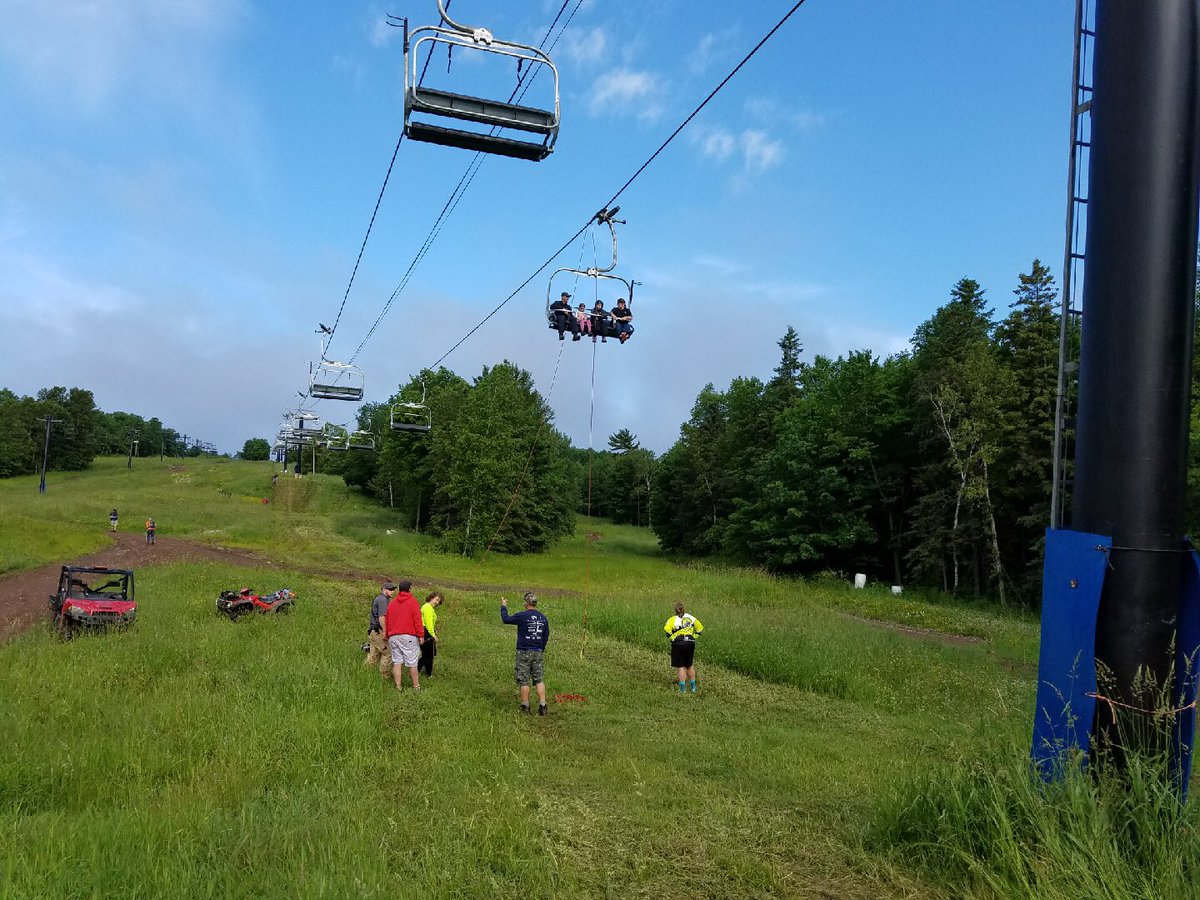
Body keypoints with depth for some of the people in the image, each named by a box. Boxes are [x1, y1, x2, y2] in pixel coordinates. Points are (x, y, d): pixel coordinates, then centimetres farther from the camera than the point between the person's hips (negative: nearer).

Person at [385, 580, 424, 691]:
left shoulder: (391, 603, 13)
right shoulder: (412, 601, -2)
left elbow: (387, 621, 16)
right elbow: (417, 619, -8)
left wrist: (388, 636, 22)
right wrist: (420, 635, -4)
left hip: (393, 636, 5)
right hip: (408, 636, -5)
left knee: (397, 662, 5)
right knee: (412, 663, 0)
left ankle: (398, 686, 4)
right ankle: (416, 686, 4)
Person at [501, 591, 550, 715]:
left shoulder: (522, 616, -13)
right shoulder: (543, 618, 4)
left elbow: (506, 619, -1)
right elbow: (546, 637, 12)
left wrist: (503, 607, 16)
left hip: (524, 652, -4)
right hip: (537, 653, 4)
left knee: (524, 681, 3)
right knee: (539, 680, 8)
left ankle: (525, 706, 8)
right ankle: (542, 705, 1)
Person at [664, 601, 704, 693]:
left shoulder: (673, 619, -4)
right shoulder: (691, 617, 9)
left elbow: (667, 629, -19)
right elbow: (700, 628, 13)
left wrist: (672, 637, -4)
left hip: (678, 644, -4)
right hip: (690, 643, 4)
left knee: (680, 666, 3)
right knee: (689, 665, 18)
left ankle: (683, 689, 3)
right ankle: (693, 687, 24)